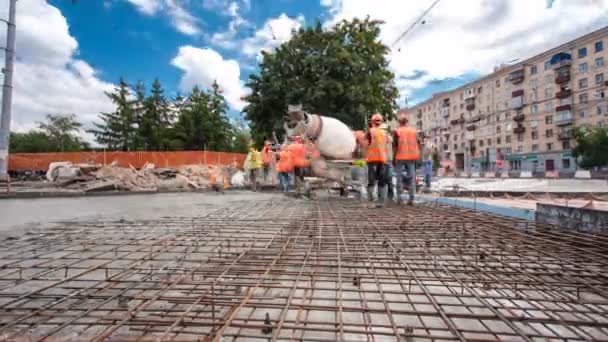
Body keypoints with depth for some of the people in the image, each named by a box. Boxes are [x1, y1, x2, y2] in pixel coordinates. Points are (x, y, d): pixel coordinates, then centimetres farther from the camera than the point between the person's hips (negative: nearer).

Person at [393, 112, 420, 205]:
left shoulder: (397, 131, -3)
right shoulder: (413, 131, 9)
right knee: (412, 177, 4)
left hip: (400, 157, -3)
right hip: (411, 157, 3)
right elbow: (416, 145, 10)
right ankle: (411, 199, 3)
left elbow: (395, 146, -6)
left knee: (399, 177, 4)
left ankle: (399, 197, 2)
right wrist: (416, 158, 16)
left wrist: (394, 159, 0)